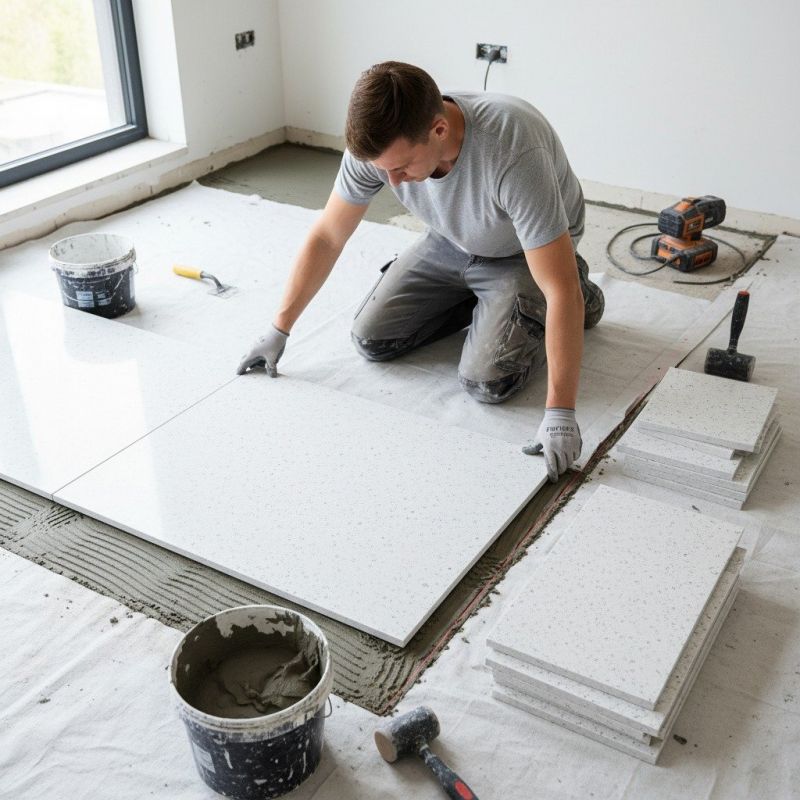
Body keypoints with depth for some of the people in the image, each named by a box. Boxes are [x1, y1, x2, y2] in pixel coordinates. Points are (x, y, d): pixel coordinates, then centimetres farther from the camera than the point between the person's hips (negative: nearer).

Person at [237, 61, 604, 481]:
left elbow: (560, 288, -40)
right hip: (452, 242, 5)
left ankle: (580, 298, 8)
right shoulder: (376, 144, -26)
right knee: (371, 339, -1)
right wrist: (278, 330, -8)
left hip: (526, 253, -5)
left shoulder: (514, 153, -42)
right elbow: (326, 237, -12)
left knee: (486, 380, -20)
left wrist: (560, 411, -42)